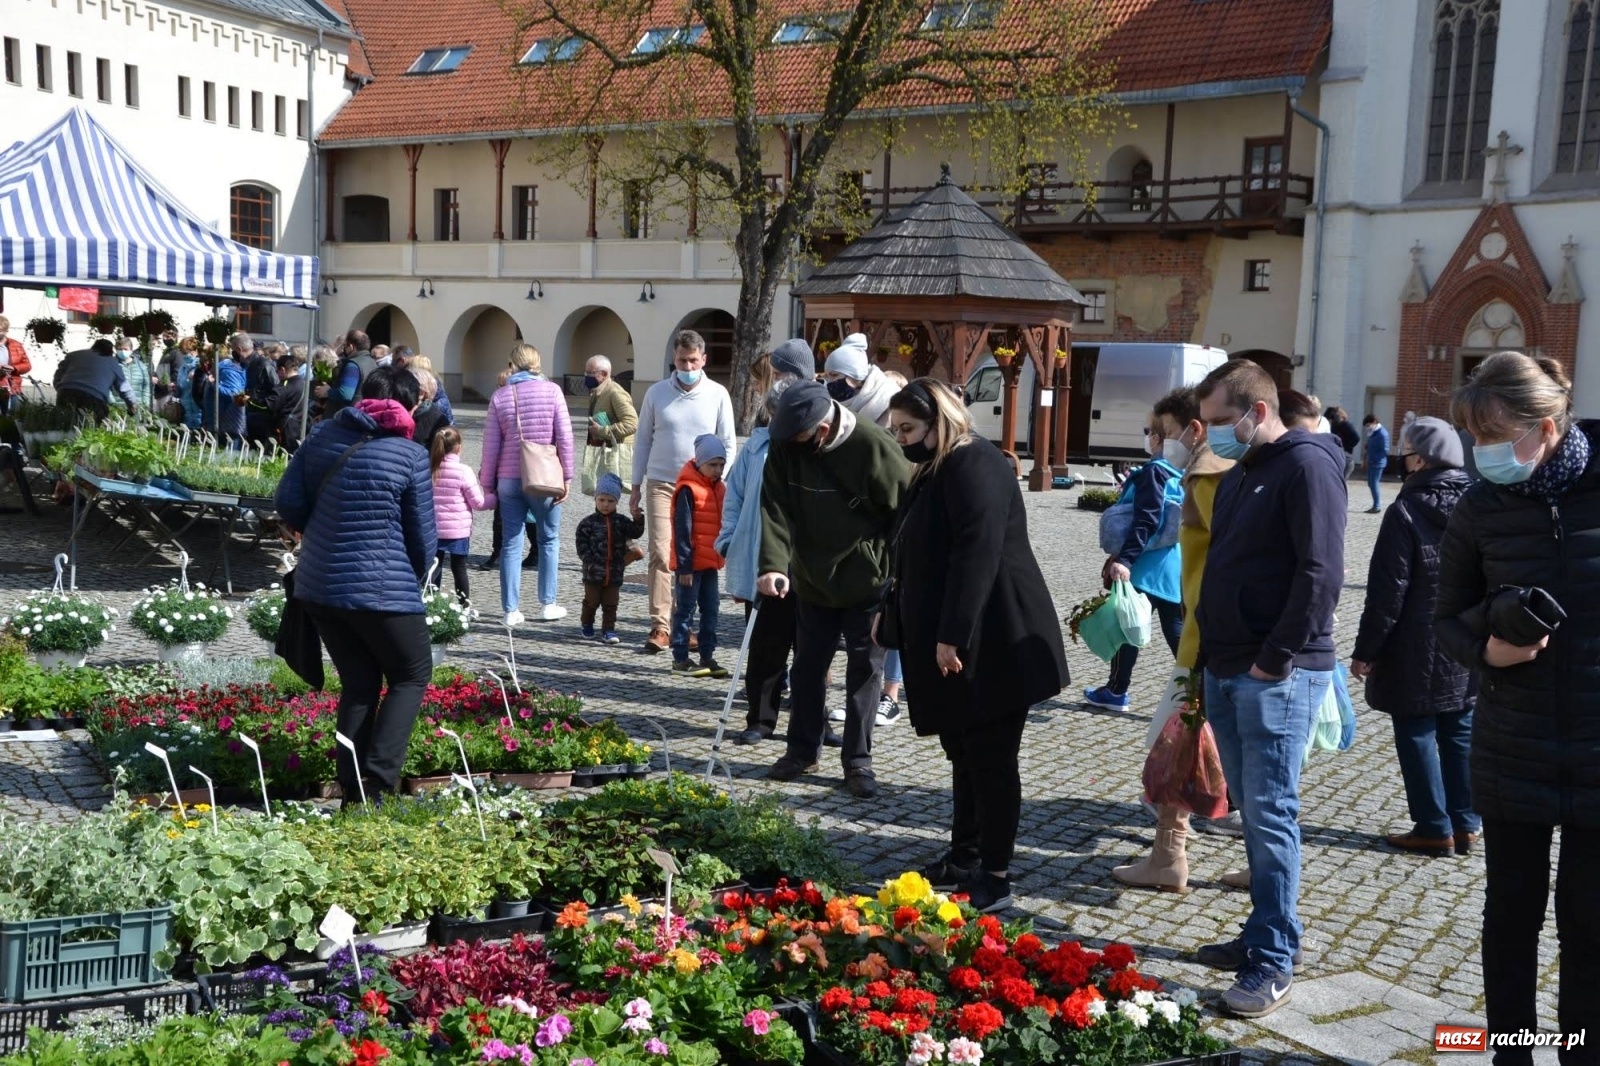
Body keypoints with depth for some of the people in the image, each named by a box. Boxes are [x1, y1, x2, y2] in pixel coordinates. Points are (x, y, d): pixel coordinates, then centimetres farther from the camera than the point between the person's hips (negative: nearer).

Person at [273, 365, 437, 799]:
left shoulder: (324, 434, 6)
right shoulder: (410, 454, -8)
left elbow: (288, 501, 6)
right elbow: (423, 534, -3)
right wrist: (415, 580, 15)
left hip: (318, 584, 6)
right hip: (383, 590, -5)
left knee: (358, 683, 15)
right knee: (411, 676, 11)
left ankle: (351, 786, 14)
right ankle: (378, 780, -2)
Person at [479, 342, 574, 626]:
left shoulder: (499, 396, 1)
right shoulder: (552, 391, -3)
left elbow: (491, 446, 1)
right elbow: (564, 436, -6)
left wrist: (487, 485, 9)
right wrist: (567, 476, 0)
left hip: (509, 479, 1)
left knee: (511, 543, 6)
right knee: (549, 539, 14)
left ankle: (511, 610, 6)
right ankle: (547, 604, 16)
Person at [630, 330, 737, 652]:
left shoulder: (717, 395, 3)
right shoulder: (657, 393, 4)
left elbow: (727, 445, 7)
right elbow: (643, 439, 10)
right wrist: (636, 485, 7)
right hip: (661, 484, 0)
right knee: (660, 553, -10)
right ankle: (659, 625, -8)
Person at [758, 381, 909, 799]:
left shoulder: (871, 446, -21)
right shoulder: (785, 447, -9)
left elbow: (908, 510, -15)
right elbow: (776, 509, -13)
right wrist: (774, 565, -27)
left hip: (866, 581, -4)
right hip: (812, 580, 4)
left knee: (865, 669, 4)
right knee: (807, 666, 14)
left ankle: (858, 762, 15)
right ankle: (802, 751, 29)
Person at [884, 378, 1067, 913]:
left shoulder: (973, 465, -16)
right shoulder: (936, 471, 17)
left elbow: (977, 554, -25)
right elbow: (921, 557, 23)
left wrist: (953, 636, -27)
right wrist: (893, 614, 22)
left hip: (990, 643, -10)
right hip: (952, 643, 10)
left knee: (991, 757, -3)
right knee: (964, 752, 17)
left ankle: (994, 878, 5)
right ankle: (965, 855, 29)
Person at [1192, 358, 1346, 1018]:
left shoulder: (1307, 465, -11)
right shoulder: (1239, 474, 17)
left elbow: (1321, 574, -19)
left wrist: (1275, 660, -18)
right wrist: (1208, 655, 14)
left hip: (1277, 675, -9)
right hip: (1228, 669, 9)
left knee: (1270, 814, -5)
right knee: (1252, 808, 13)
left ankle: (1273, 963, 3)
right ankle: (1262, 937, 23)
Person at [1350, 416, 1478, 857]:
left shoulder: (1407, 511, -14)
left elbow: (1388, 590, -15)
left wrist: (1366, 650, -8)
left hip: (1419, 651, -6)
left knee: (1417, 736, 4)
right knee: (1460, 735, 14)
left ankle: (1434, 828, 7)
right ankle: (1464, 823, 20)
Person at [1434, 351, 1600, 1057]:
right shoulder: (1482, 507, -4)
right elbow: (1449, 617, 6)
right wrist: (1485, 651, -15)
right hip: (1513, 754, 2)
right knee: (1512, 913, 14)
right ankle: (1510, 1050, 32)